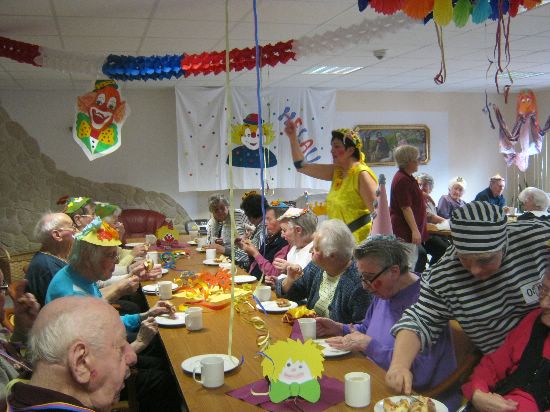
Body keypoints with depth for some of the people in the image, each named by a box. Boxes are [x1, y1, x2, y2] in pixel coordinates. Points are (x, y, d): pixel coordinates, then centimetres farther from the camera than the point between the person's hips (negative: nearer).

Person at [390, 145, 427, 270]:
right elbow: (406, 208, -23)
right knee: (407, 265, -9)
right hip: (405, 231, -11)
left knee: (412, 261, 15)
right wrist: (415, 230, -24)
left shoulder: (407, 178, 15)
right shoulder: (402, 180, -19)